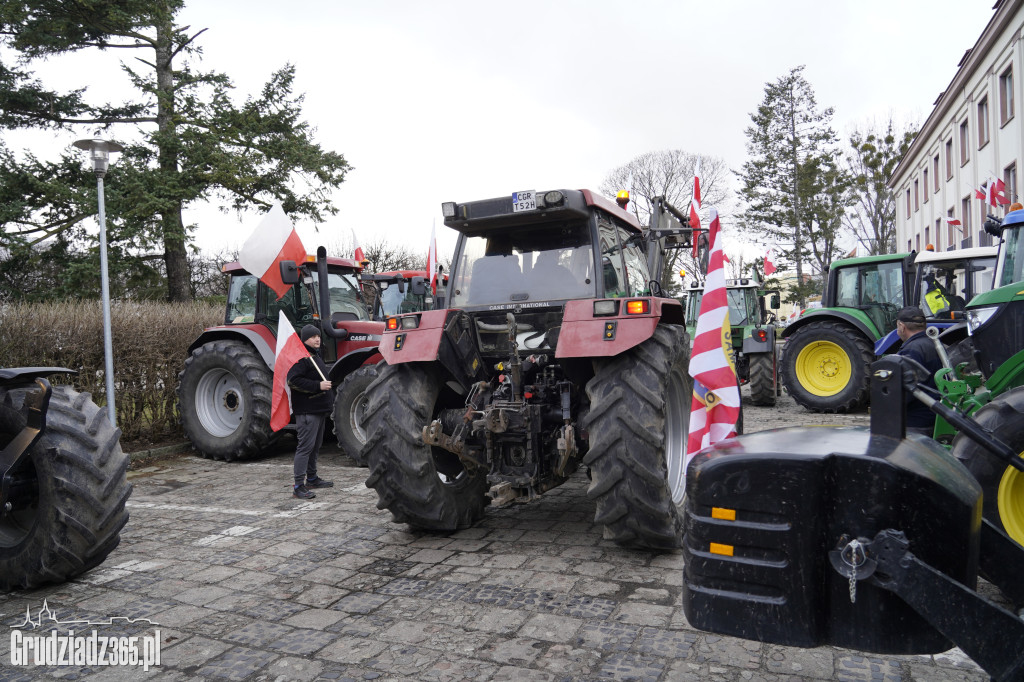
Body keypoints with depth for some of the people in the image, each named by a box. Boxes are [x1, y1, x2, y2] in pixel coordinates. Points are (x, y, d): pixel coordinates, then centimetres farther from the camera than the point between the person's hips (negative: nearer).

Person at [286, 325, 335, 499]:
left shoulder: (315, 355, 19)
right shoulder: (301, 357, -15)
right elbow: (293, 380, -25)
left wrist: (329, 399, 27)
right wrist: (318, 386, -26)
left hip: (319, 409, 10)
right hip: (307, 410, -10)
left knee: (315, 445, 18)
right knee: (306, 445, -11)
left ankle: (312, 478, 31)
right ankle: (299, 486, -9)